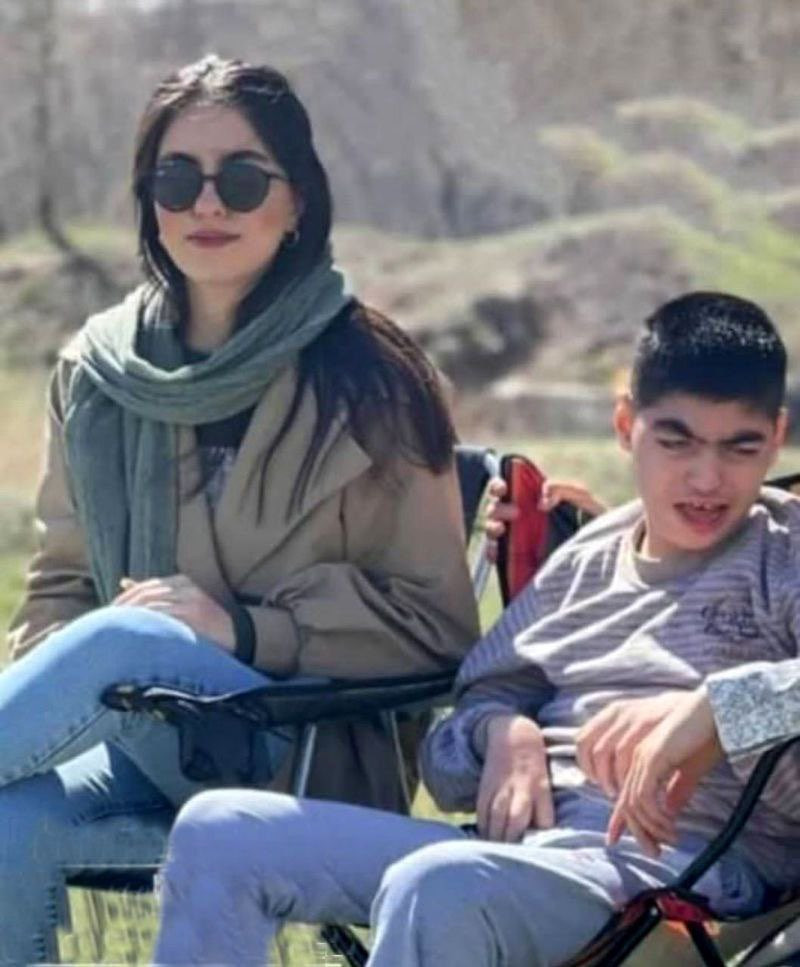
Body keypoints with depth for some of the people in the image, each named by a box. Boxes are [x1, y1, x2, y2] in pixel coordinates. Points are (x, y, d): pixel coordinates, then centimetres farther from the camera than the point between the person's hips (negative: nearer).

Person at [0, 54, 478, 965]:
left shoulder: (365, 381, -1)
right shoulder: (97, 371, 10)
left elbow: (435, 624, 1)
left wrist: (247, 631, -13)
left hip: (316, 761, -3)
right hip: (149, 752, 4)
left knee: (122, 640, -34)